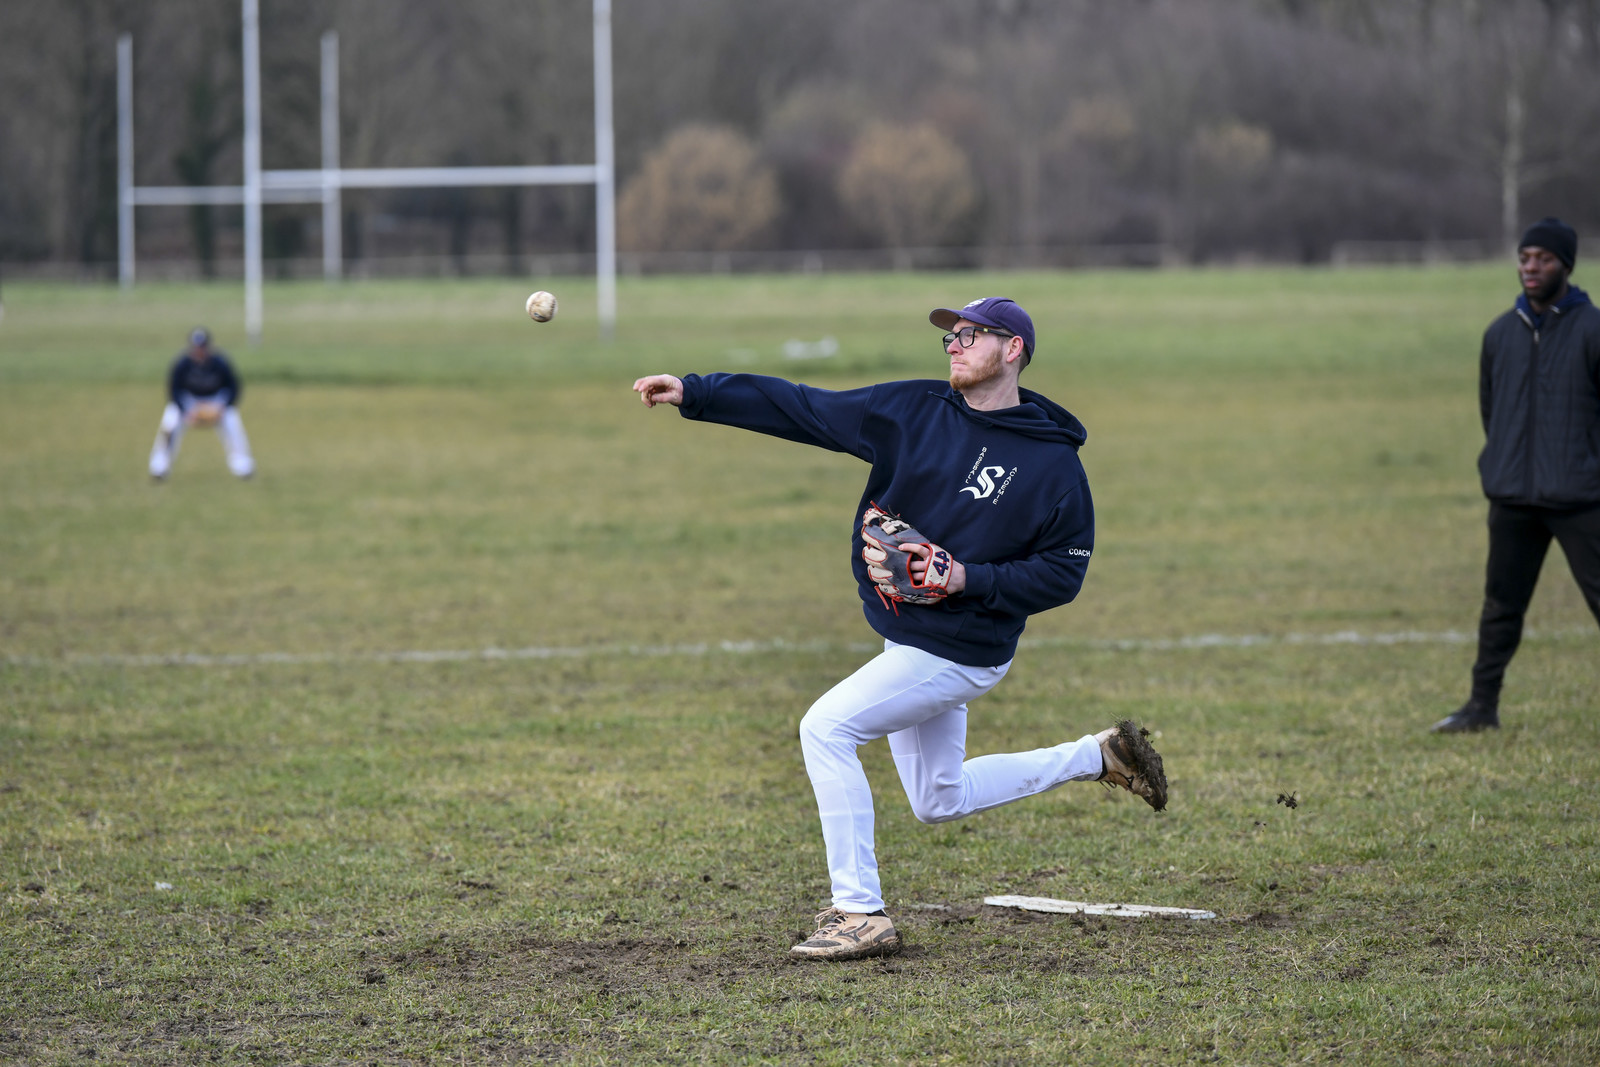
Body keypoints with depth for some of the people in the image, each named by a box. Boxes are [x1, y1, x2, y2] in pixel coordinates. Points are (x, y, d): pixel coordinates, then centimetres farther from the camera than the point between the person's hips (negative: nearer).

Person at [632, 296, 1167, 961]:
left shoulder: (1053, 462, -11)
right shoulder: (912, 411, 2)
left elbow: (1064, 572, -9)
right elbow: (801, 409, -2)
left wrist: (969, 579, -22)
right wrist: (694, 393, -10)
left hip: (960, 651, -7)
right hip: (908, 641, 7)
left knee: (826, 727, -18)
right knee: (938, 802, 20)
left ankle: (861, 913, -13)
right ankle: (1099, 757, 35)